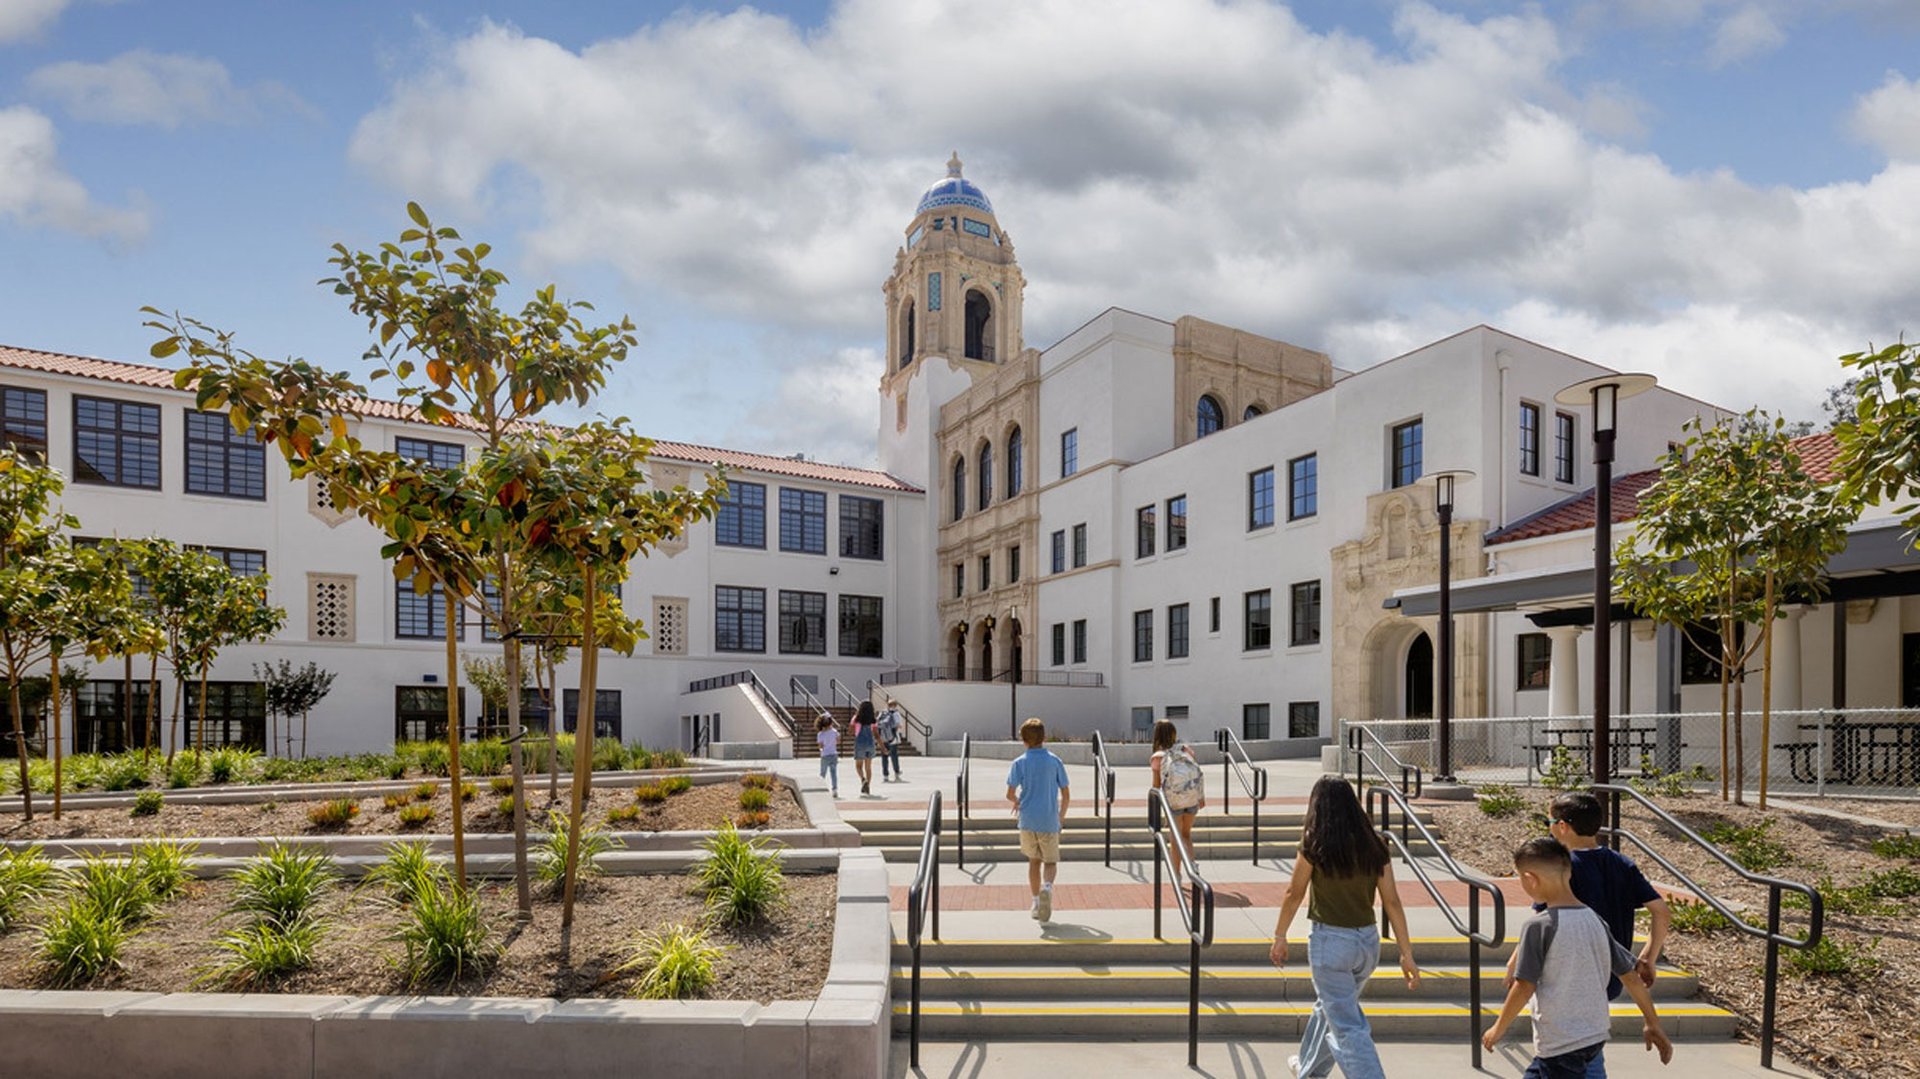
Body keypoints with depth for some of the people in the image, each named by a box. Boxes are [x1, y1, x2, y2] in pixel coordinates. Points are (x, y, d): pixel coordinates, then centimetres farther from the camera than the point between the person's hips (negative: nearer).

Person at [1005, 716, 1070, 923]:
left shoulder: (1019, 762, -2)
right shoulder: (1055, 761, 1)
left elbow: (1010, 794, -7)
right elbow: (1066, 795, 3)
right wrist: (1061, 817, 17)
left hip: (1028, 821, 0)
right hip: (1049, 821, 0)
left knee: (1034, 860, 17)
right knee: (1051, 861, 10)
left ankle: (1036, 902, 17)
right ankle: (1047, 886, -20)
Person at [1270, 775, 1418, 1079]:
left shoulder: (1314, 846, -12)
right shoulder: (1374, 846, -1)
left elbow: (1294, 895, -4)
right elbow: (1392, 901, -1)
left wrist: (1279, 936, 9)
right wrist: (1407, 954, 3)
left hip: (1330, 942, -6)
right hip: (1368, 941, 6)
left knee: (1348, 1029, 0)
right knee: (1329, 1008, 27)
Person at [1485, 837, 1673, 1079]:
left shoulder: (1538, 926, -18)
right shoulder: (1594, 920, 3)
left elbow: (1524, 988, -17)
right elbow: (1631, 976, 8)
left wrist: (1498, 1028, -3)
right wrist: (1653, 1025, 21)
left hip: (1561, 1043, -8)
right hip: (1595, 1034, 8)